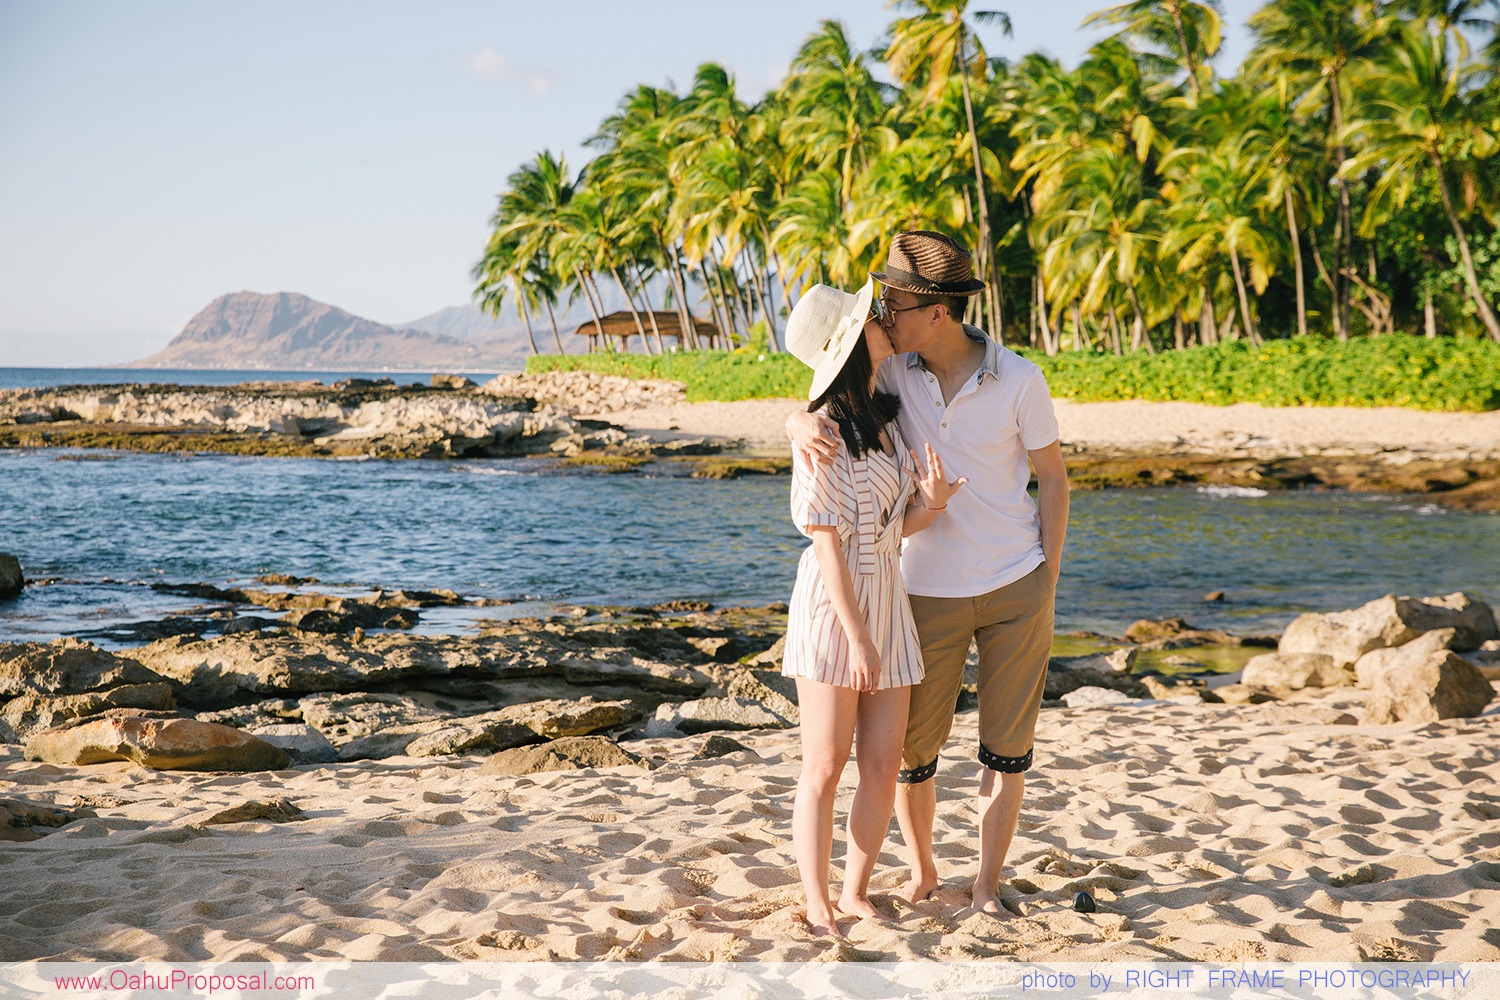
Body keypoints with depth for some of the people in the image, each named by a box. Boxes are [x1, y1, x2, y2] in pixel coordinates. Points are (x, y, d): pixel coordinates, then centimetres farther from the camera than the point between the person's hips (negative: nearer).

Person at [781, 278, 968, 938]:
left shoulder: (884, 418, 11)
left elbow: (897, 527, 12)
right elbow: (828, 542, -15)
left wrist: (930, 505, -10)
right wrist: (856, 637, -17)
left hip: (888, 599, 7)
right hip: (833, 604, -7)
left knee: (883, 765, 7)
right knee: (825, 767, 0)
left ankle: (854, 896, 19)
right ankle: (819, 911, 9)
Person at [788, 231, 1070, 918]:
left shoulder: (1017, 380, -10)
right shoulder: (895, 372, -6)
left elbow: (1052, 475, 0)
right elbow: (817, 404, -3)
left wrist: (1048, 580, -3)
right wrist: (802, 425, -29)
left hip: (1016, 587, -1)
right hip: (930, 589, 1)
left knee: (1008, 744, 6)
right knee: (912, 746, 4)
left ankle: (987, 884, 19)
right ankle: (921, 872, 26)